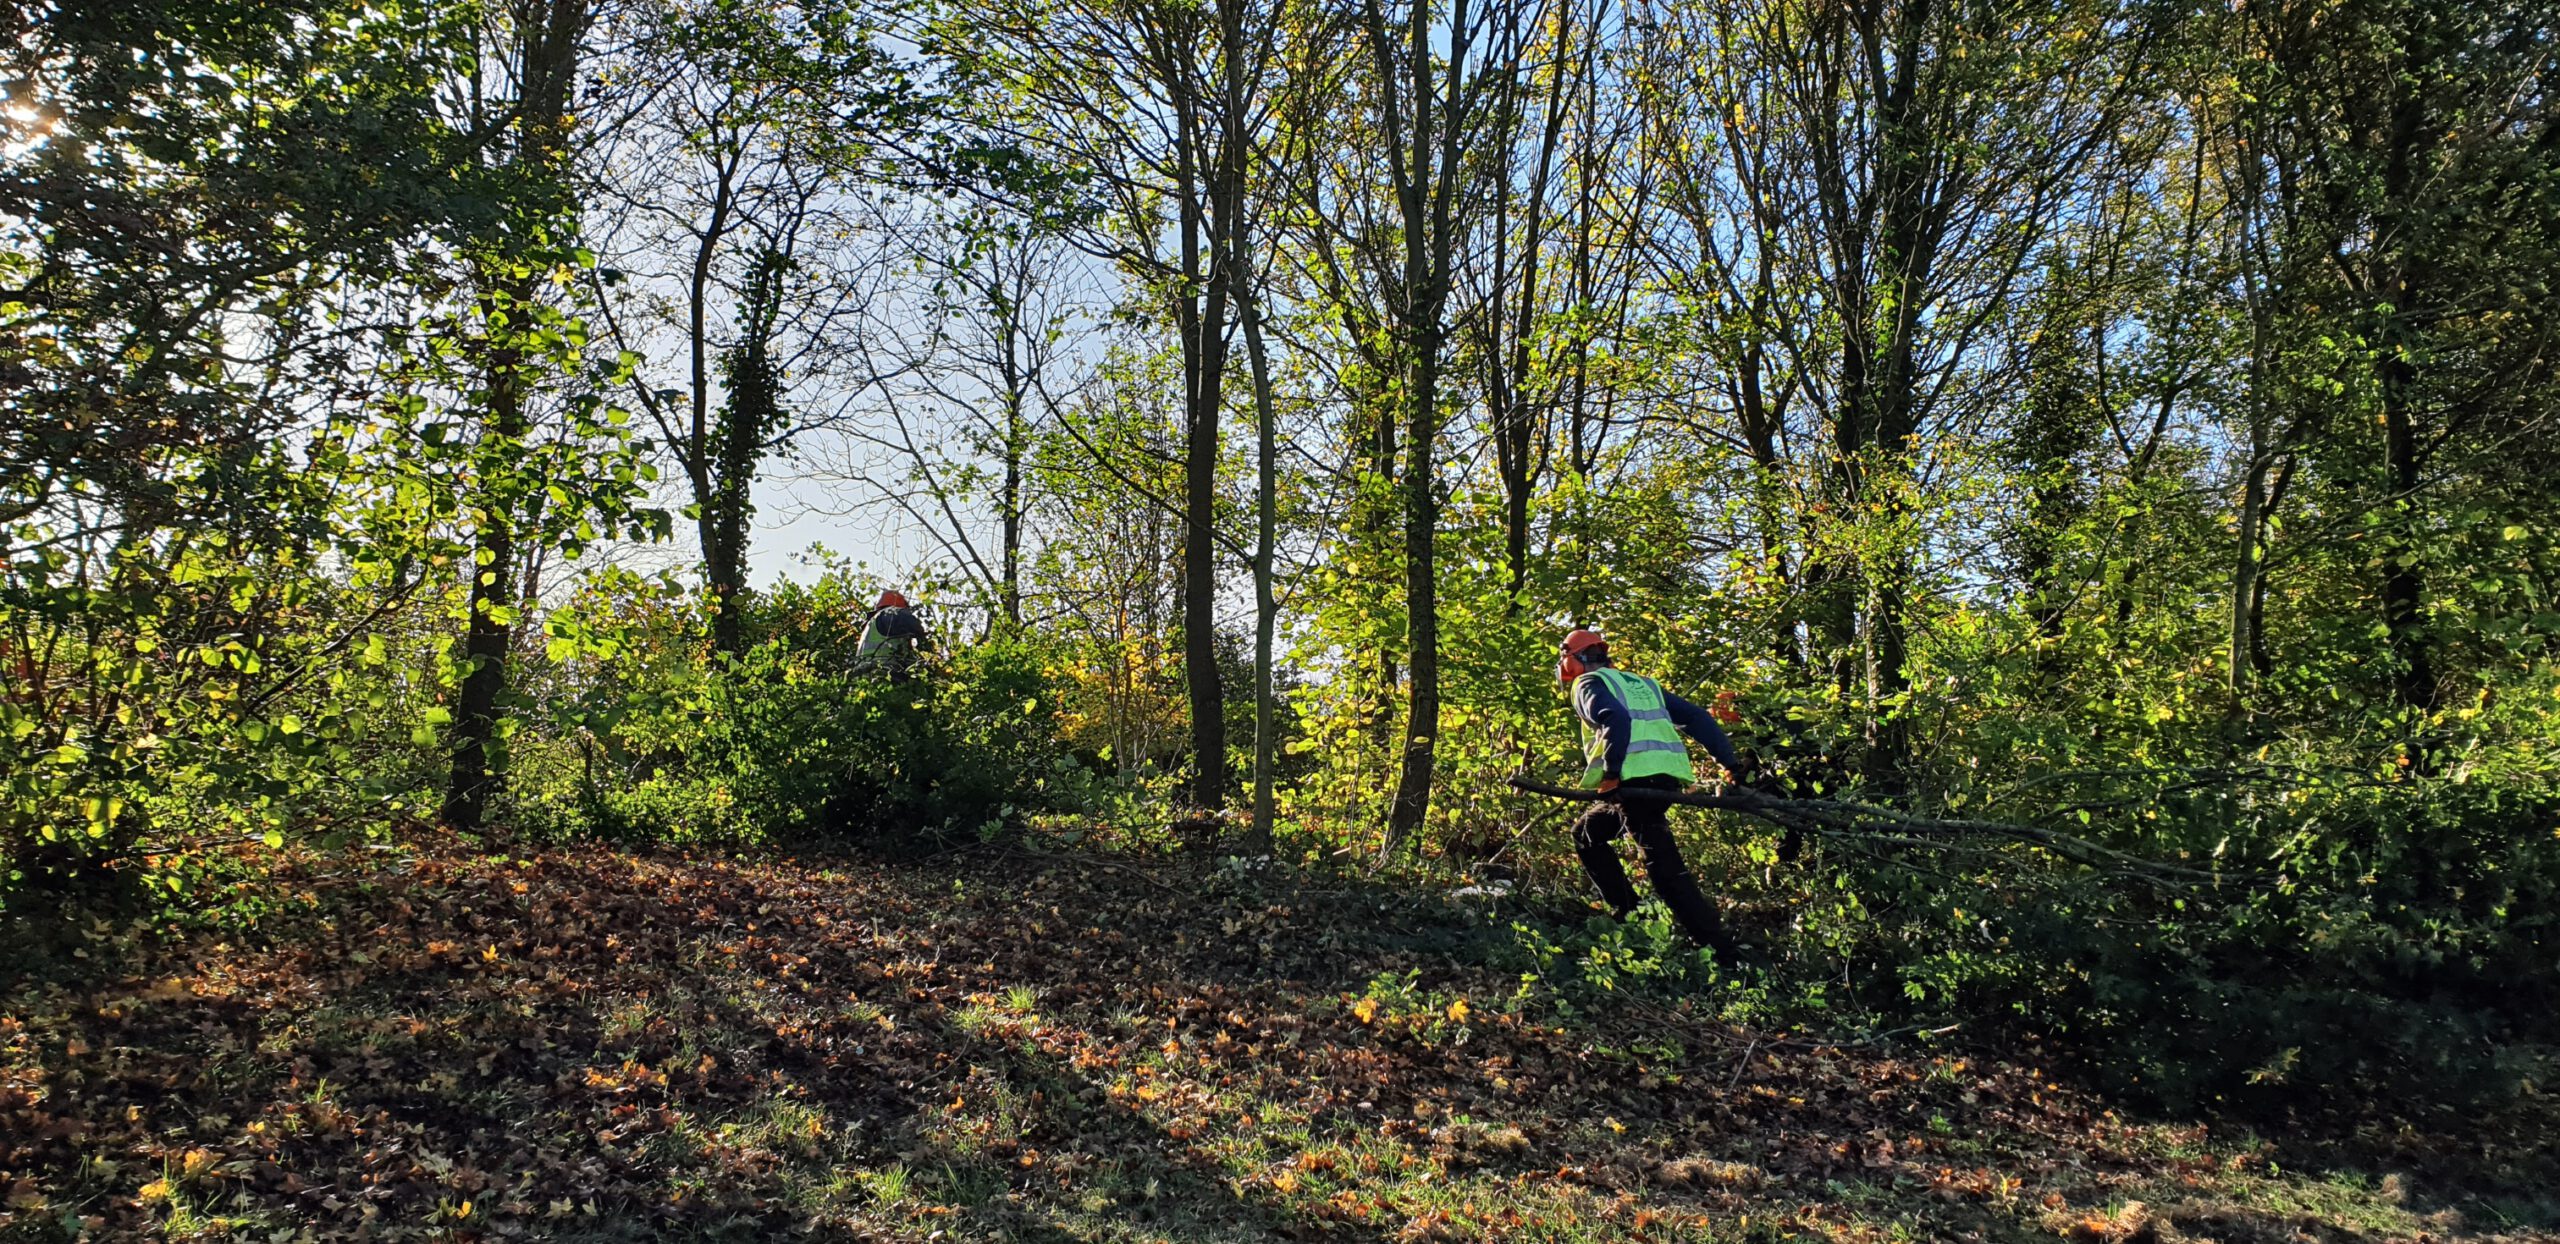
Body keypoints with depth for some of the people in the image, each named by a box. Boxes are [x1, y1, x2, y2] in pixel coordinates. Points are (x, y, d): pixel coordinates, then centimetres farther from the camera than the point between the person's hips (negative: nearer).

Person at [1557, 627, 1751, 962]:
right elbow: (1696, 717, 20)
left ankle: (1722, 950, -13)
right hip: (1668, 777, 8)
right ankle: (1626, 910, 18)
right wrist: (1730, 762, 16)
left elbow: (1615, 719, -17)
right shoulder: (1640, 683, 29)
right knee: (1586, 832, 23)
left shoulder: (1588, 684, 6)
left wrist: (1611, 772, -16)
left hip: (1636, 779, -8)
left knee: (1663, 863, -9)